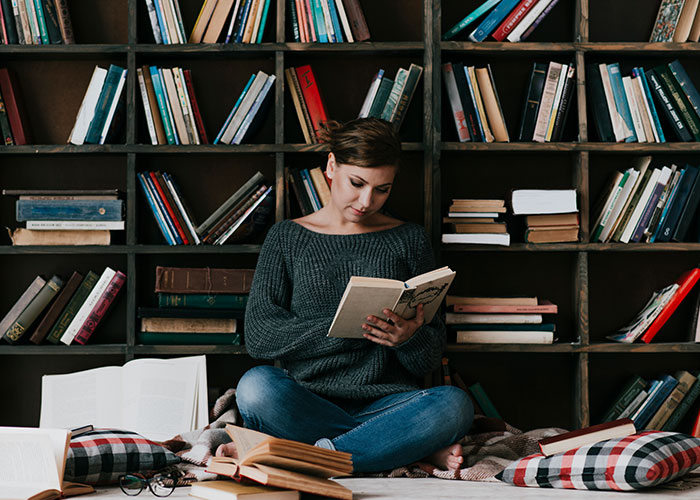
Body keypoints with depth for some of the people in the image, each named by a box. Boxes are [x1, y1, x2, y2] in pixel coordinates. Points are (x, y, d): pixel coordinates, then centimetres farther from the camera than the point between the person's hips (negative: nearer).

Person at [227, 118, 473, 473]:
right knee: (256, 385, -33)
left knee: (454, 405, -30)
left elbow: (430, 360, 9)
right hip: (308, 400, 0)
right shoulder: (287, 237, 10)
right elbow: (258, 336, -3)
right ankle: (416, 449, -21)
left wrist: (409, 338, -16)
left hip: (386, 401, 1)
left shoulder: (408, 240, 12)